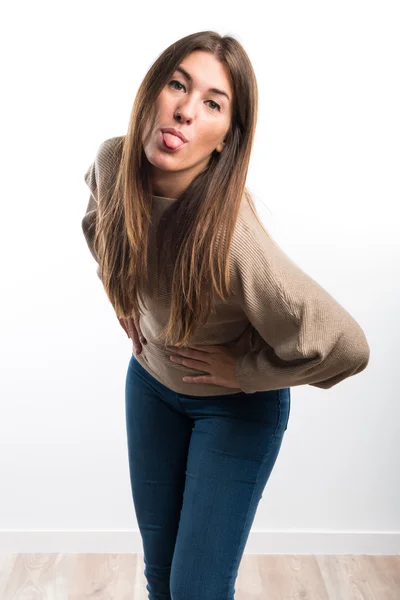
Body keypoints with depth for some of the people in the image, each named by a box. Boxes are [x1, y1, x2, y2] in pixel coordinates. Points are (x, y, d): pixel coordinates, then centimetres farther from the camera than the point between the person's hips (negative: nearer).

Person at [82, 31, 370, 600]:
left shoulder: (229, 234, -37)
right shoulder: (113, 161, -19)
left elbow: (345, 346, -34)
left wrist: (243, 371, -21)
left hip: (237, 405, -5)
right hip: (152, 380, 5)